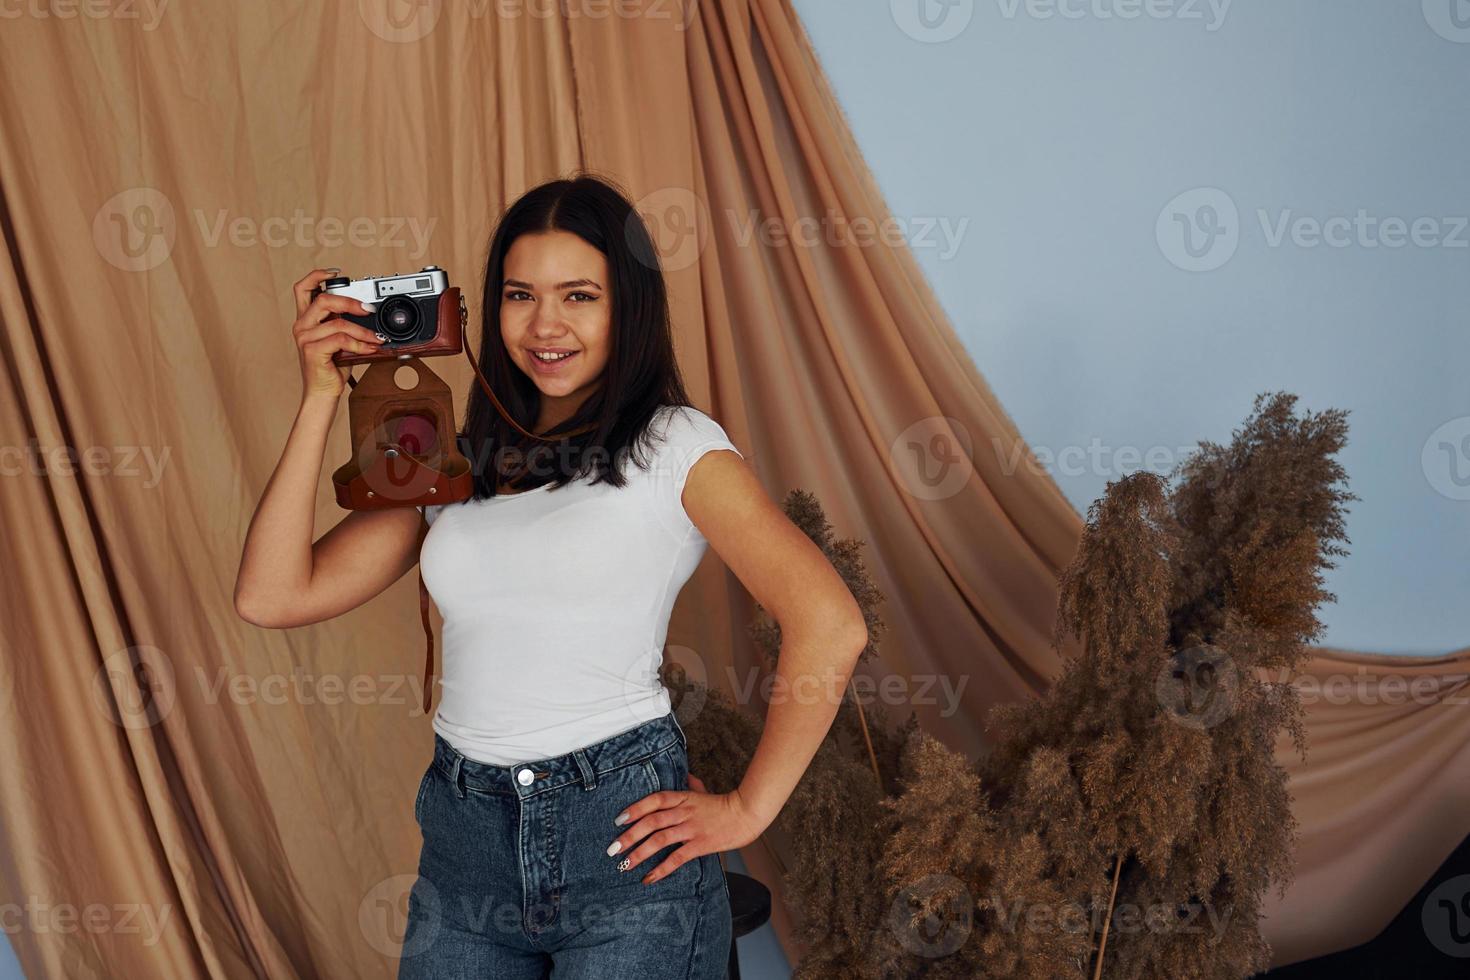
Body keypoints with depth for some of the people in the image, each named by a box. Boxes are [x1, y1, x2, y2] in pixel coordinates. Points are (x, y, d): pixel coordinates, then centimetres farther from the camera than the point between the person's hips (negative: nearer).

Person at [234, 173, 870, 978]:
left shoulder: (673, 445, -4)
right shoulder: (457, 462, 10)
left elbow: (829, 626, -13)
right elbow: (272, 596, 2)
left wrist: (748, 808, -9)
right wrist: (321, 397, -1)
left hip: (624, 830, -4)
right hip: (464, 836, 5)